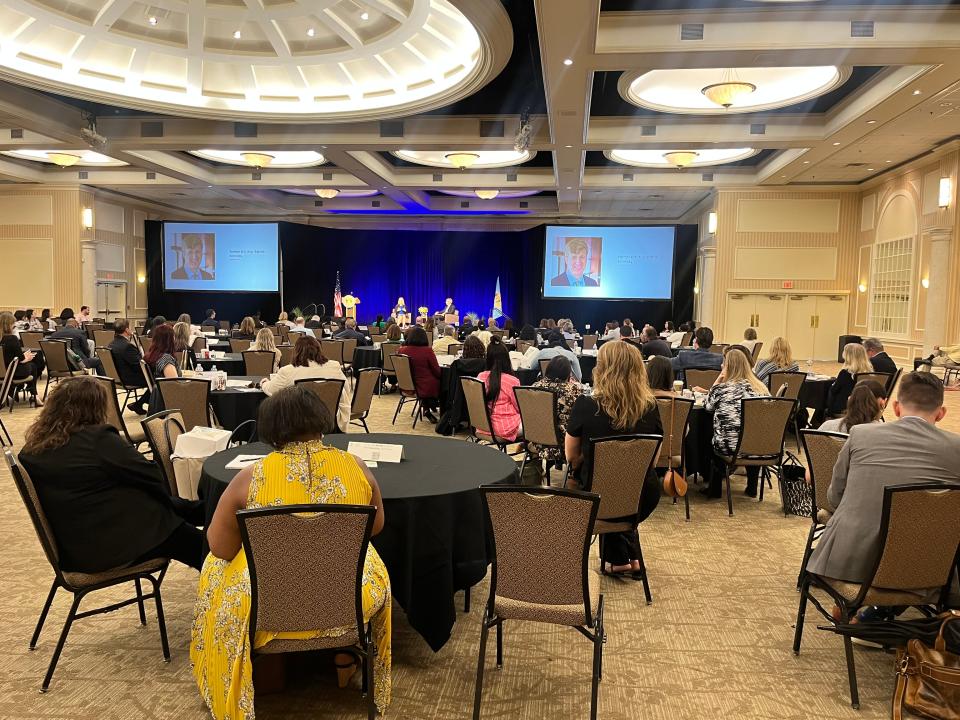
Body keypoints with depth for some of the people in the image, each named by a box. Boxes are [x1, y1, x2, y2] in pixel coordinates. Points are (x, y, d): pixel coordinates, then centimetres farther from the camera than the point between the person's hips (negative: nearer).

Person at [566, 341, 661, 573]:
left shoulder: (585, 406, -18)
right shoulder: (650, 408, -10)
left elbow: (571, 456, -3)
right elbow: (653, 459, 5)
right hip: (642, 500, 2)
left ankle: (619, 559, 40)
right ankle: (631, 556, 42)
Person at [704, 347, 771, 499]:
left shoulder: (722, 389, -8)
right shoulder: (761, 388, 3)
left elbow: (707, 406, 10)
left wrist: (717, 381, 6)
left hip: (731, 447, -3)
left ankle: (715, 489, 33)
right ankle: (751, 488, 41)